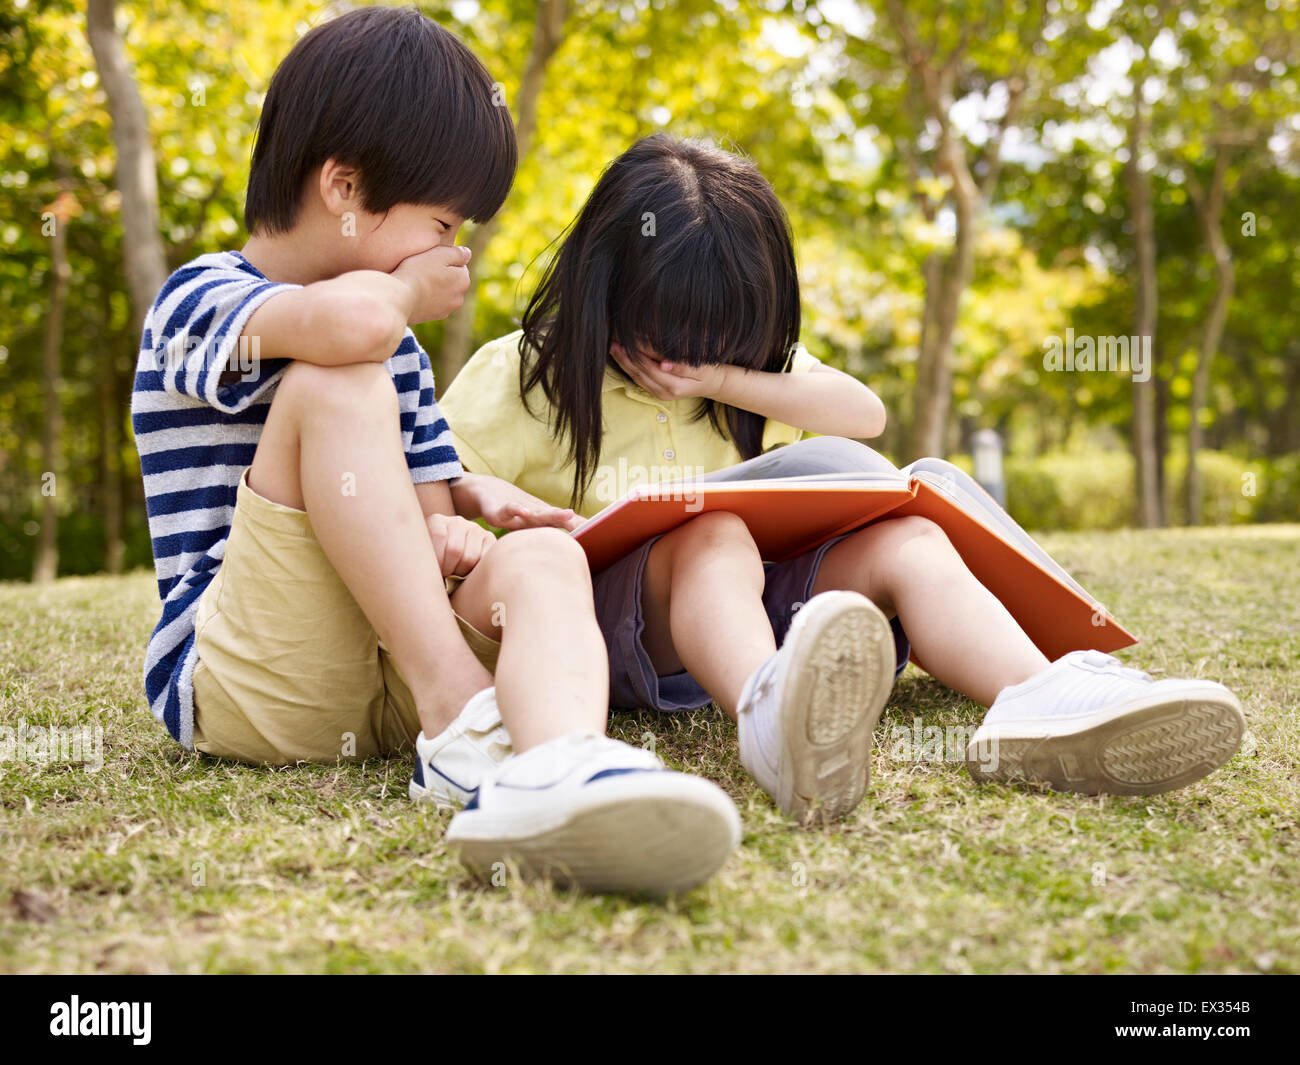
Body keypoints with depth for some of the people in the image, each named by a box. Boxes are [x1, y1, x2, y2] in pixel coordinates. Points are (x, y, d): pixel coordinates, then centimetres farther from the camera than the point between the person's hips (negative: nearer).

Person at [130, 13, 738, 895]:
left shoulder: (395, 343, 22)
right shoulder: (199, 300, -4)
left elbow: (431, 505, 20)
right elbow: (352, 319, -28)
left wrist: (450, 529, -5)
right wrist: (405, 291, -4)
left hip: (389, 674, 6)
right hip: (232, 682, -6)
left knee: (542, 557, -25)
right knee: (333, 383, -24)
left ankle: (553, 773, -58)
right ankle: (462, 715, -29)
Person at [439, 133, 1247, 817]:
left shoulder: (751, 363, 16)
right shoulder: (528, 373, 5)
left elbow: (866, 413, 2)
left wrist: (724, 379, -9)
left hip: (754, 604, 5)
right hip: (611, 624, -4)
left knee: (905, 540, -19)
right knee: (710, 534, -35)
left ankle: (1041, 699, -49)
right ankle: (769, 714, -68)